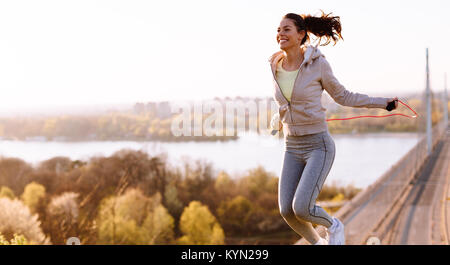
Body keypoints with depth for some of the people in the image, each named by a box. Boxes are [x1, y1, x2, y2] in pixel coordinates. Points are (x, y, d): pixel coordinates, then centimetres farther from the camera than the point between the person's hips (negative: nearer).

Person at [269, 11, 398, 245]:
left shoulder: (318, 64, -12)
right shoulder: (276, 67, 2)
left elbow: (342, 96, 3)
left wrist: (384, 102, 0)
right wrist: (277, 120, 15)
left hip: (319, 147, -5)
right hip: (293, 149, 5)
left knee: (301, 208, -18)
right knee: (287, 211, -2)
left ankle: (333, 226, 17)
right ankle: (317, 243, 28)